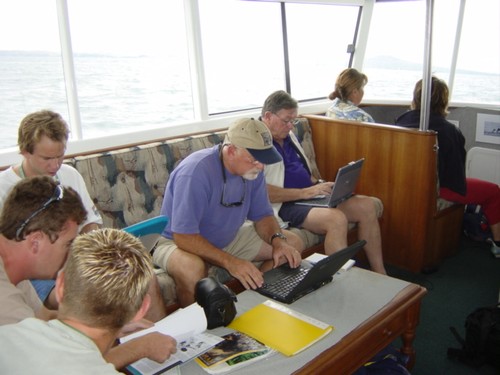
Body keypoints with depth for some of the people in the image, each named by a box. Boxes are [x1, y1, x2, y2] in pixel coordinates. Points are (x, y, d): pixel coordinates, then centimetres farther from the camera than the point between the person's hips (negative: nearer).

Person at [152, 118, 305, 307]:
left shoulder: (252, 169, -9)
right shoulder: (195, 172, -31)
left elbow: (262, 215, 0)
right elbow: (184, 237, -33)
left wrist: (277, 240, -20)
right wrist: (230, 262, -40)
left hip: (229, 237, 7)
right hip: (181, 241, -6)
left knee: (293, 244, -1)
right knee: (191, 270, -41)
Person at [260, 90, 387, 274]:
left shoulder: (288, 135, 16)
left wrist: (318, 184, 5)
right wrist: (304, 192, -22)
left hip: (309, 195, 9)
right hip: (284, 205, -9)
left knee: (370, 205, -4)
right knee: (336, 218, -34)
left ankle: (380, 276, 5)